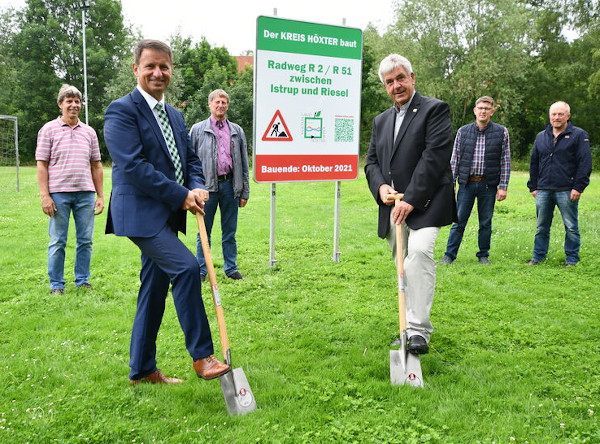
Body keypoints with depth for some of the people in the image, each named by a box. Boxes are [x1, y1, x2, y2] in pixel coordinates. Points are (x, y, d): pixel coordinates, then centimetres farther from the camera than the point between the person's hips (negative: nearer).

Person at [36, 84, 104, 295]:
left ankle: (83, 281, 19)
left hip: (85, 193, 3)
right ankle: (56, 284, 14)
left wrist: (100, 195, 9)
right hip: (58, 193, -3)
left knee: (85, 240, 7)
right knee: (58, 242, 3)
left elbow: (96, 165, 14)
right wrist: (44, 195, -9)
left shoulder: (89, 132, 12)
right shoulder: (49, 130, 3)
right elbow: (42, 165, -1)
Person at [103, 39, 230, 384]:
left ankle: (142, 370, 25)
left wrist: (197, 188, -5)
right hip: (141, 213, -8)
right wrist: (181, 196, -17)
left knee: (155, 290, 12)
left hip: (166, 215, 8)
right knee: (186, 267, -22)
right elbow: (133, 165, -18)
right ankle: (202, 355, -8)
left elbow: (191, 158, 17)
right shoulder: (122, 110, -8)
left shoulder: (175, 115, 17)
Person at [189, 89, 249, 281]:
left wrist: (245, 191, 8)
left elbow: (244, 163, 13)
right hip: (207, 186, -2)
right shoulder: (198, 129, 5)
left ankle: (231, 268, 20)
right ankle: (201, 270, 15)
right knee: (204, 231, 4)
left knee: (230, 231, 9)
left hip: (230, 185, 2)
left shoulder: (237, 131, 13)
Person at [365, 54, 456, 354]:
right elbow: (371, 161, 18)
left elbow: (435, 157, -12)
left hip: (424, 203, -6)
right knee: (403, 264, 10)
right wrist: (380, 187, -4)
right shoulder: (381, 121, 20)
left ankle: (418, 330, -22)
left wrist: (410, 199, -18)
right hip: (392, 206, 6)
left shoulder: (435, 109, -1)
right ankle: (409, 328, 24)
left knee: (419, 252, -26)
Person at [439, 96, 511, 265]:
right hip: (466, 183, 0)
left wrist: (503, 187, -3)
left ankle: (483, 255, 21)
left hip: (489, 185, 0)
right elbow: (454, 160, 6)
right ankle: (449, 255, 9)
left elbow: (505, 161, 3)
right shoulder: (463, 131, 5)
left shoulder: (501, 132, 3)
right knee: (459, 221, 2)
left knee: (486, 222, 8)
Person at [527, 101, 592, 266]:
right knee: (542, 226, 10)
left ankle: (572, 258, 15)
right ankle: (538, 256, 20)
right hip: (543, 190, 4)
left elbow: (585, 163, -6)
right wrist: (533, 186, 13)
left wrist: (578, 187, -12)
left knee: (571, 227, 4)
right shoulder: (541, 137, 15)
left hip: (566, 191, -4)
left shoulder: (579, 135, 0)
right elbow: (534, 163, 19)